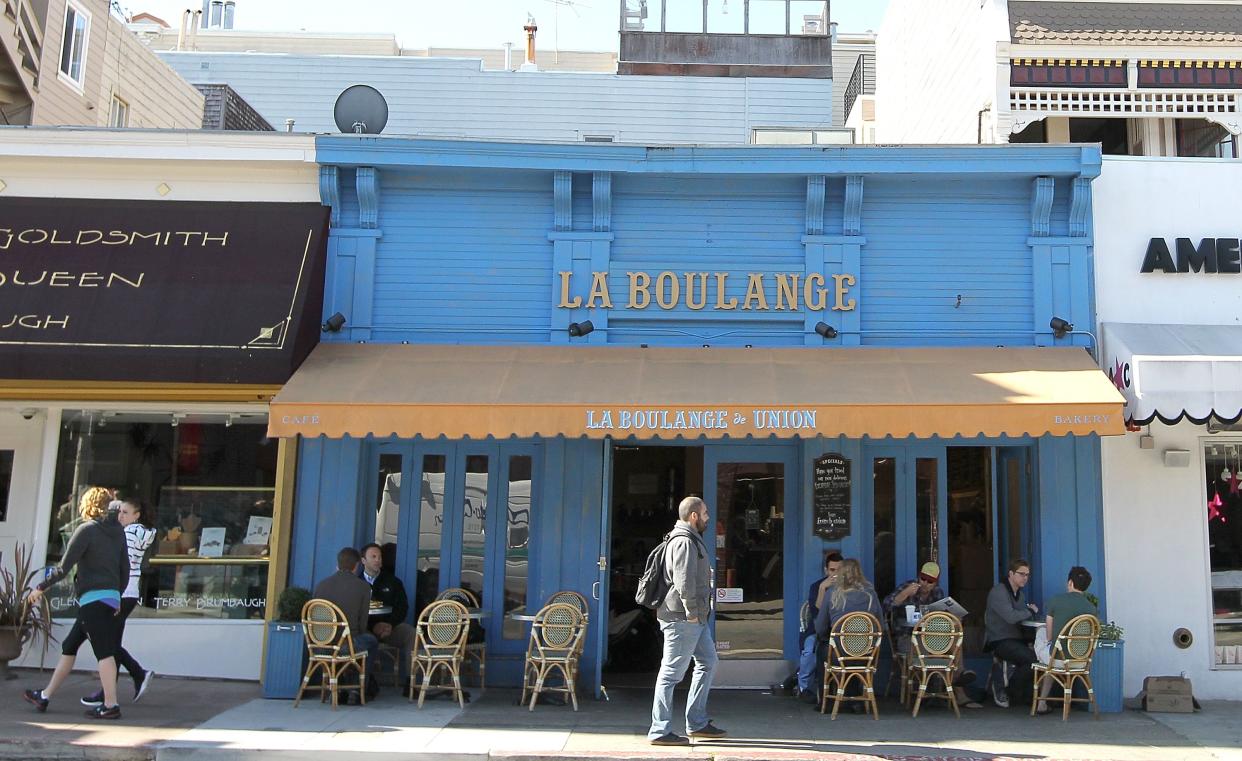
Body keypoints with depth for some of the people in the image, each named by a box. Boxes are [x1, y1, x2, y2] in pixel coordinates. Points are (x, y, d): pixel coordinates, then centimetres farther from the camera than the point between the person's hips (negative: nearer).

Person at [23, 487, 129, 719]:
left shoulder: (86, 529, -8)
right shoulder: (118, 531, 13)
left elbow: (64, 566, -9)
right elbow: (125, 568, 14)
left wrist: (41, 588, 2)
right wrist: (117, 595, 24)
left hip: (93, 596, -8)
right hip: (110, 596, 8)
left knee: (104, 651, -9)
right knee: (69, 646, 17)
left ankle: (110, 705, -10)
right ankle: (45, 696, 27)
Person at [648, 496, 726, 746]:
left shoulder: (692, 540, 19)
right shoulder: (684, 541, -16)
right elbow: (684, 581, -24)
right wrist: (692, 611, -18)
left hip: (695, 618, 11)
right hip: (683, 618, -11)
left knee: (707, 663, 15)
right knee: (672, 672, -6)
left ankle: (697, 723, 22)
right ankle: (660, 731, -1)